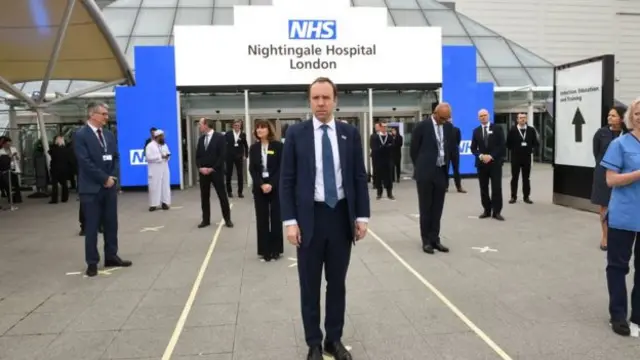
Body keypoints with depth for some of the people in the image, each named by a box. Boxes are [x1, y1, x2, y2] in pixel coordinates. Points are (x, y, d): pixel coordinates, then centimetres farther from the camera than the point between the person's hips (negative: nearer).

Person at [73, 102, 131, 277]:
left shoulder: (109, 135, 12)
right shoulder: (80, 135, -8)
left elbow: (116, 157, 13)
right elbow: (85, 162, -15)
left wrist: (112, 177, -3)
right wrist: (104, 178, -13)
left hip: (110, 186, 6)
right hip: (91, 188, -6)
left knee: (111, 224, 10)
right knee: (91, 227, 1)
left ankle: (111, 257, 21)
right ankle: (92, 262, 10)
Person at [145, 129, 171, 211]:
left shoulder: (164, 145, 14)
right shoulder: (150, 146, -8)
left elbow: (168, 153, 20)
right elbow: (149, 157, -17)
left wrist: (167, 156, -4)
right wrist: (160, 156, -17)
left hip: (164, 169, 6)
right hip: (155, 170, -6)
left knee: (165, 185, 5)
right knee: (155, 186, -5)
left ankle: (164, 202, 11)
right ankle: (153, 204, -1)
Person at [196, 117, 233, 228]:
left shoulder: (220, 137, -6)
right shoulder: (201, 139, 12)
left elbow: (222, 155, -12)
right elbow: (197, 156, 11)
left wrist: (212, 169, -14)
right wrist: (200, 167, -6)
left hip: (216, 172, -5)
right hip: (203, 172, 5)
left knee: (222, 196, 1)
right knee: (204, 197, 7)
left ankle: (227, 219, 10)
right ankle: (206, 220, 16)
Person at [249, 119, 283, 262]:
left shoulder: (278, 146, -2)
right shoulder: (254, 148, 7)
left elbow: (281, 167, -6)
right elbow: (252, 169, 2)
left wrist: (271, 184, -16)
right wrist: (261, 184, -12)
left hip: (275, 187, -2)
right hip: (259, 188, 3)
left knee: (276, 218, 3)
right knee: (262, 219, 4)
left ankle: (276, 249, 14)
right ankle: (265, 250, 12)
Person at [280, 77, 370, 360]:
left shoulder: (350, 133, 3)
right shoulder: (296, 133, -2)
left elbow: (360, 178, 5)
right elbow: (287, 180, -3)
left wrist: (362, 216, -1)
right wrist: (290, 221, -10)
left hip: (342, 216, 2)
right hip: (309, 217, -1)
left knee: (337, 283, 13)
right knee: (310, 285, 9)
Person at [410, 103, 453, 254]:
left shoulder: (448, 127, 7)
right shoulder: (421, 126, -8)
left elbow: (450, 148, 15)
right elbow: (413, 149, -3)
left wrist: (448, 167, 9)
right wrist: (420, 167, 3)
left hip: (441, 172, 5)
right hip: (425, 174, -4)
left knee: (437, 209, 8)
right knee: (425, 209, 3)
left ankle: (435, 239, 16)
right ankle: (426, 241, 11)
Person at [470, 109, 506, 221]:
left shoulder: (497, 129, 2)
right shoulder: (476, 131, 9)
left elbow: (502, 146, -4)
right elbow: (473, 148, 7)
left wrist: (491, 156, -14)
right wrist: (481, 156, -11)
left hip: (495, 163, -2)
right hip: (481, 163, 2)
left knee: (496, 188, -4)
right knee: (484, 188, 5)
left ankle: (497, 212, 2)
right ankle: (487, 210, 13)